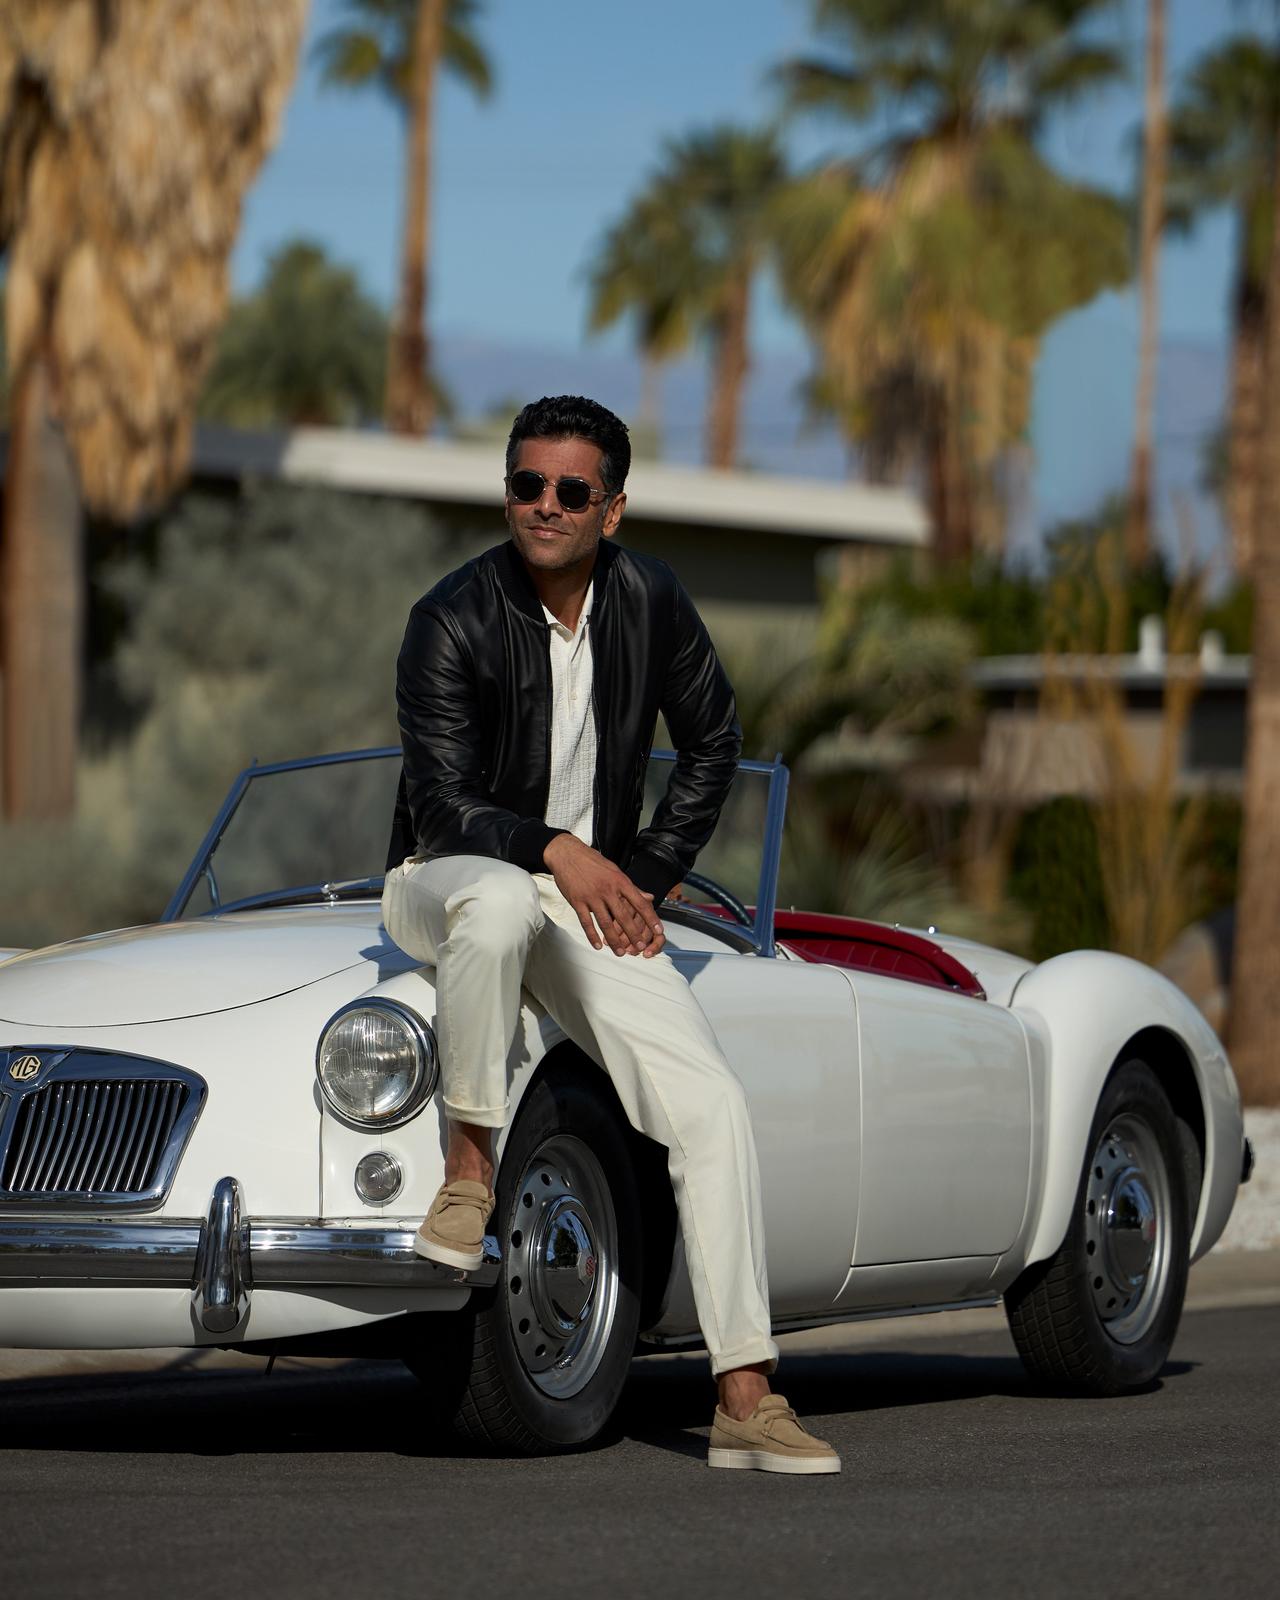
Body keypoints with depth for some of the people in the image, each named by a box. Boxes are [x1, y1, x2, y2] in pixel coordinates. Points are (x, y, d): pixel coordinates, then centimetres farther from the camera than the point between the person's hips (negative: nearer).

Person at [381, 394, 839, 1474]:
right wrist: (556, 851, -32)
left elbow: (713, 746, 11)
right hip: (442, 886, -4)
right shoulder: (454, 621, -15)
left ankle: (745, 1398, -14)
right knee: (500, 897, -43)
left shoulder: (649, 601, -2)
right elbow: (444, 807, -19)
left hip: (591, 900, 4)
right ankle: (470, 1163, -23)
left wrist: (648, 877, 1)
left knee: (715, 1107, -14)